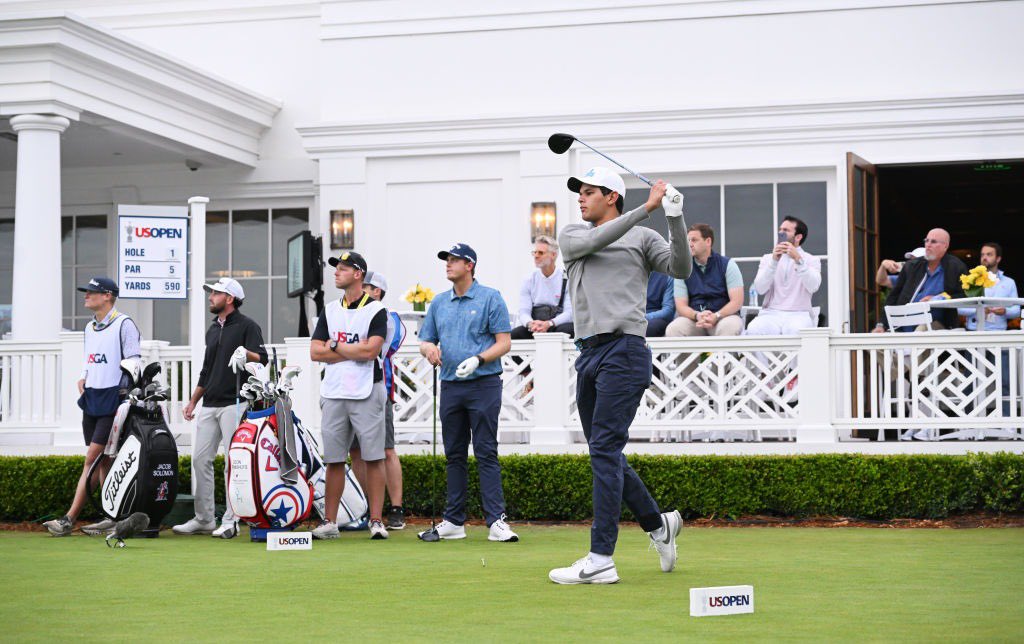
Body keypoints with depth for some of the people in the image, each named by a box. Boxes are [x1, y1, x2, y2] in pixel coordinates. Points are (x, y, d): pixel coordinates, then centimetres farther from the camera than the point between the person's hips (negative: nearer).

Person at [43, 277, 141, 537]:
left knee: (92, 458, -11)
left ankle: (69, 519, -14)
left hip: (113, 399, -8)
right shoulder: (90, 328, 16)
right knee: (102, 461, 8)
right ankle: (113, 517, 13)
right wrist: (83, 378, 6)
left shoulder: (124, 324, -8)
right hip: (91, 399, 8)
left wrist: (125, 401, -16)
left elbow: (134, 363, -11)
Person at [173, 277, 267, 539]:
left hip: (234, 403, -8)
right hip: (209, 405, 8)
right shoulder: (213, 330, 23)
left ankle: (230, 520, -5)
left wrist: (246, 353, -32)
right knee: (200, 459, 5)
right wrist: (193, 401, 24)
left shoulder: (246, 326, -1)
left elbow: (262, 358, -12)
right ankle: (204, 519, 11)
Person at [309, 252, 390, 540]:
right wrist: (355, 351, -5)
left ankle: (376, 521, -1)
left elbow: (371, 350, -15)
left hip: (367, 394, -4)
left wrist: (336, 346, -4)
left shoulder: (376, 310, -1)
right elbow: (315, 352, 4)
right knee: (334, 460, 7)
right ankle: (330, 522, 11)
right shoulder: (330, 311, 14)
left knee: (373, 459, -4)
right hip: (334, 394, 5)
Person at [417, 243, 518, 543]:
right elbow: (425, 340, 19)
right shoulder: (439, 303, 15)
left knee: (486, 454, -8)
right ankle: (454, 521, 13)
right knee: (454, 455, 8)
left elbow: (504, 342, -4)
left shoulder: (490, 298, 0)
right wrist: (429, 348, -5)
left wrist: (477, 359, -19)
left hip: (483, 384, -5)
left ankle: (496, 521, -10)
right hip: (450, 386, 5)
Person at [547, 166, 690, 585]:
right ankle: (657, 524, 29)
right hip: (589, 353, 6)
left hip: (624, 350, -6)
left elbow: (680, 269, -5)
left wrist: (675, 219, -17)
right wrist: (646, 208, -10)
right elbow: (592, 241, -4)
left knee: (605, 450, -13)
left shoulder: (642, 237, 8)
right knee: (605, 455, 10)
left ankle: (600, 559, -15)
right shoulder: (571, 236, 18)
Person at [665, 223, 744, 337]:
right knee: (673, 329, -30)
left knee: (729, 327, -38)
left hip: (724, 316, -2)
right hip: (694, 319, 2)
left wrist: (716, 316, -22)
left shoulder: (727, 265, 3)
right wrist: (697, 316, -20)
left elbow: (737, 302, -5)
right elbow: (681, 306, 3)